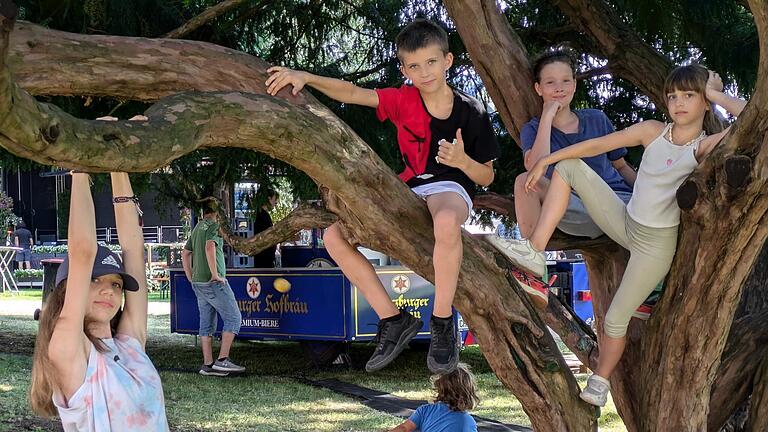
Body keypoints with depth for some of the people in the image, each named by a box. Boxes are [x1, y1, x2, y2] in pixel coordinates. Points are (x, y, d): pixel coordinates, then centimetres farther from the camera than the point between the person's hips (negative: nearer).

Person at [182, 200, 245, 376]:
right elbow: (210, 247, -27)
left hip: (198, 283, 9)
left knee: (207, 323, 10)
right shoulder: (214, 225, -11)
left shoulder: (197, 228, 17)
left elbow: (185, 253, 23)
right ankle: (222, 360, -8)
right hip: (213, 283, -9)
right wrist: (216, 274, -22)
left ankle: (208, 364, 9)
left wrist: (191, 277, 22)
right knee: (233, 318, -3)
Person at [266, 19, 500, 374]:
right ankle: (393, 320, -5)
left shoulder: (471, 112, -8)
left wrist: (464, 161, -22)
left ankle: (442, 321, -27)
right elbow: (350, 93, -8)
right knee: (335, 236, -10)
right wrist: (306, 77, -23)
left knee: (446, 222, -45)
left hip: (452, 188, -5)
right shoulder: (403, 101, -1)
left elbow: (487, 177, 0)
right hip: (410, 191, 5)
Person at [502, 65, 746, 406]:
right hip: (624, 221, 5)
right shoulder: (652, 131, -4)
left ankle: (600, 380, 23)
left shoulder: (706, 146, -17)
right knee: (569, 166, -5)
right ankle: (535, 249, -8)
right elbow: (597, 146, -2)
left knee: (616, 318, -4)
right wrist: (545, 160, -3)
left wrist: (715, 94, -20)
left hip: (657, 242, -5)